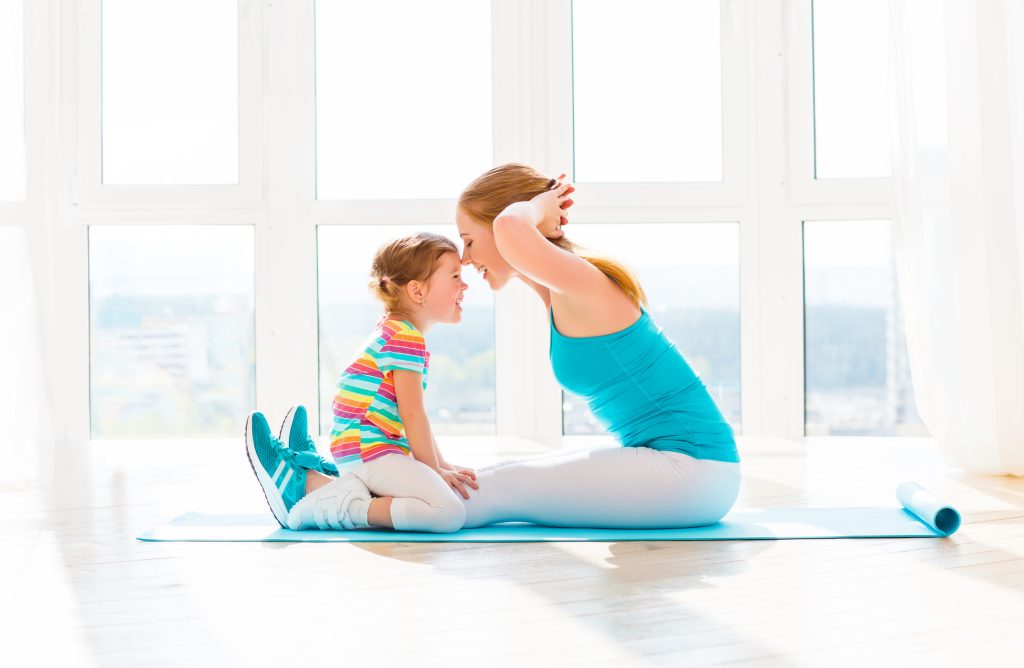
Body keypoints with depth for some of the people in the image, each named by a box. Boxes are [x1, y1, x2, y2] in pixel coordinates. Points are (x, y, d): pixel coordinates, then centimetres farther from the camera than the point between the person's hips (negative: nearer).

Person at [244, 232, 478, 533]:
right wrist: (435, 470, -6)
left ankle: (307, 480, 14)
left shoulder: (393, 330, 23)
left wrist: (441, 466, 20)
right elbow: (411, 412, -14)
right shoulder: (407, 337, -11)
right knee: (450, 514, -24)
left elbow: (412, 413, 24)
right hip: (371, 450, -11)